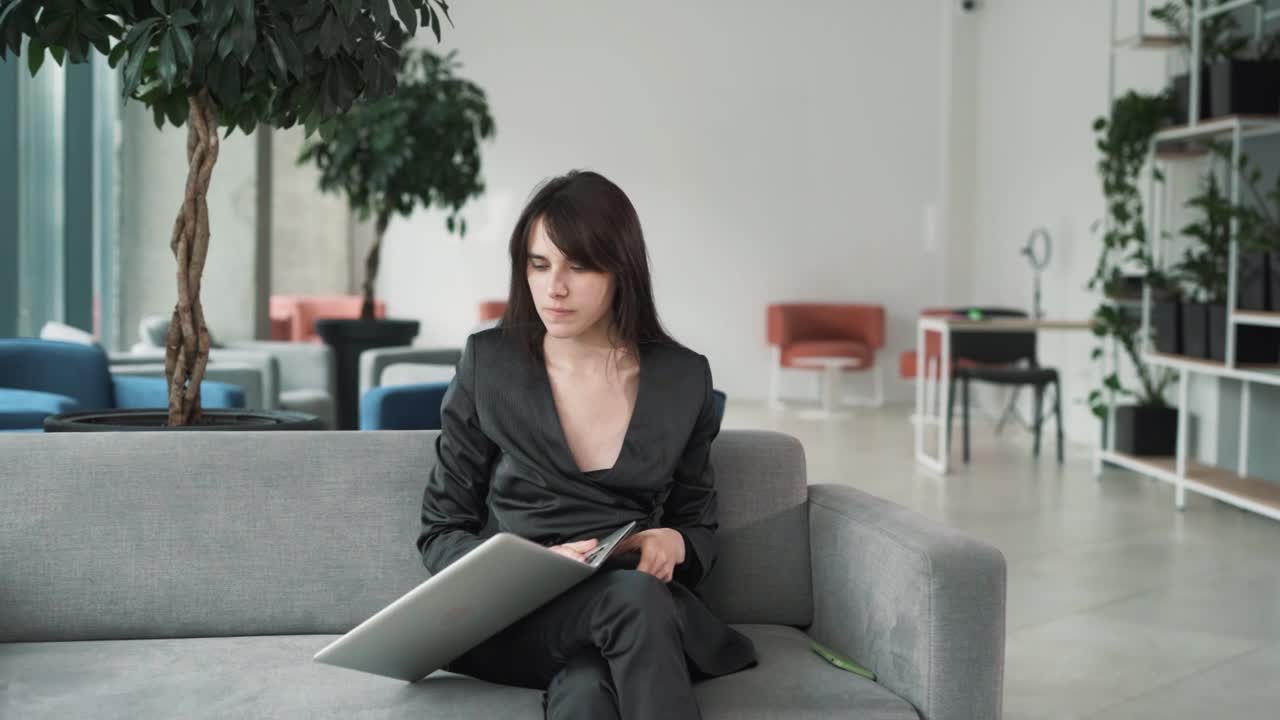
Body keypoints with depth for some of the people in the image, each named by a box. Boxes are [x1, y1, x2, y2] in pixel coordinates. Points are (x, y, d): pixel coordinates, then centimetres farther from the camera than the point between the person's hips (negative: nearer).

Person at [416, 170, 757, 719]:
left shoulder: (684, 377, 6)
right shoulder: (488, 363, 2)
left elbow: (698, 524, 16)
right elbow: (440, 534, 5)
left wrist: (673, 544, -9)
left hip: (645, 608, 1)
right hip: (512, 614, 0)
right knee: (633, 597, -36)